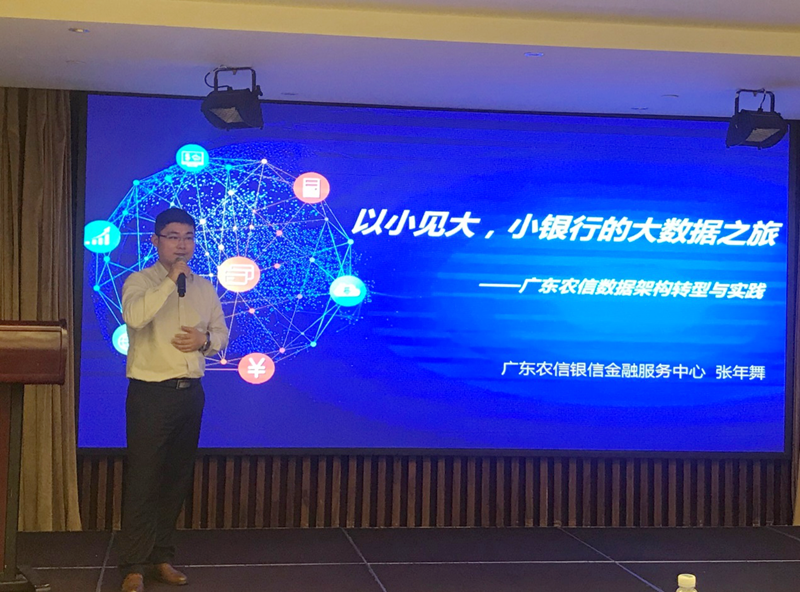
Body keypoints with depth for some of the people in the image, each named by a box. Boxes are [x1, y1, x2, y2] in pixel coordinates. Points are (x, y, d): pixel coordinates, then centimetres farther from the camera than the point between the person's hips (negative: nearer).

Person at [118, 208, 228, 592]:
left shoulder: (204, 287, 12)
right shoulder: (139, 282, -4)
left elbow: (221, 333, 18)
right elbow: (134, 316, -26)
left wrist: (206, 339, -4)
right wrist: (171, 280, -23)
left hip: (190, 392, 5)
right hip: (150, 392, -5)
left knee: (177, 479, 11)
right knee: (142, 480, -4)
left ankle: (162, 558, 22)